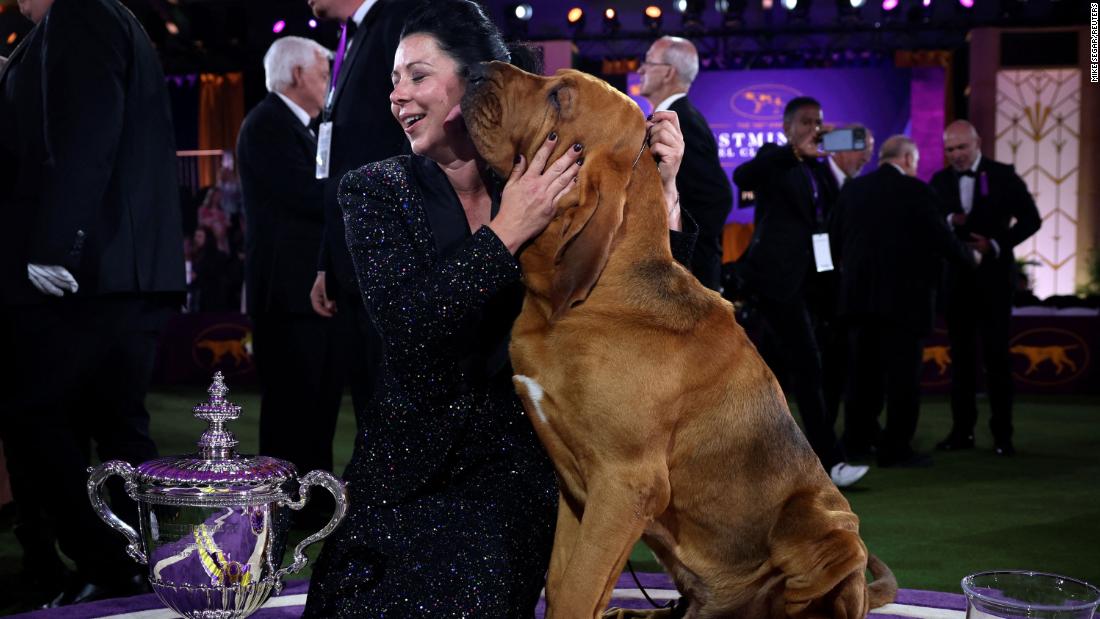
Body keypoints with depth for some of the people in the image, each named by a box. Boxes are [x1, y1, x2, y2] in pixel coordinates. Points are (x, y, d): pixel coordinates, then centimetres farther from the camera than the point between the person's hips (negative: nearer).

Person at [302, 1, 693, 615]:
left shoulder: (549, 185, -1)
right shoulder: (377, 189, -4)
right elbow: (403, 323, -19)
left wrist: (662, 188, -17)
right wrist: (506, 234, -26)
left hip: (522, 471, 1)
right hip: (414, 473, 0)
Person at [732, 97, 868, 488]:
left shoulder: (817, 169, 20)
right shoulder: (774, 158, -2)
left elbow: (824, 220, 19)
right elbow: (742, 176, -23)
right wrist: (795, 152, -27)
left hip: (800, 281, 8)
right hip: (775, 276, -8)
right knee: (807, 365, -12)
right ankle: (830, 460, -12)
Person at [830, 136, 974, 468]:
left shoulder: (852, 189, 6)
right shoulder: (915, 191, -9)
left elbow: (833, 237, 9)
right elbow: (942, 238, -7)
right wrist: (969, 258, 10)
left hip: (858, 294, 5)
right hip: (903, 298, -5)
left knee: (863, 372, 14)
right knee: (903, 373, 2)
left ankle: (856, 439, 19)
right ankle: (896, 448, 4)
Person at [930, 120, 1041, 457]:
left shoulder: (1003, 176, -1)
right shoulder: (940, 180, 7)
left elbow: (1030, 219, -2)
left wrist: (996, 244, -14)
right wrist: (949, 220, -19)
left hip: (993, 276, -3)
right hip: (956, 277, 3)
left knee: (997, 355, -1)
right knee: (961, 355, 6)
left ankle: (1002, 433, 4)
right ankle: (962, 430, 11)